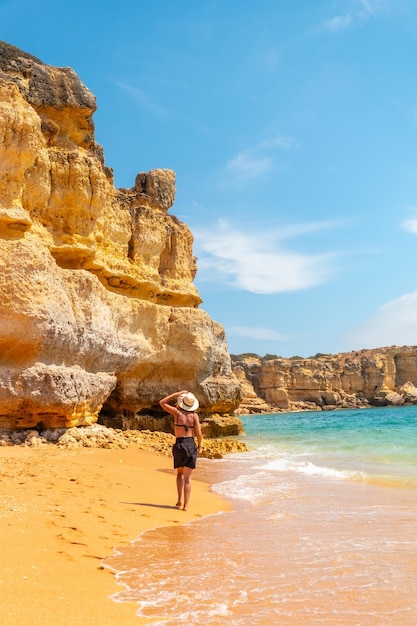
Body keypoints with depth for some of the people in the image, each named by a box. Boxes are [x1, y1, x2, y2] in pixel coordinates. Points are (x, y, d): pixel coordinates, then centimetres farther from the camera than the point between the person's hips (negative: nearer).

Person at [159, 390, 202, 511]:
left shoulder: (177, 412, -1)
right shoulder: (194, 415, 0)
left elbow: (162, 402, 12)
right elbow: (199, 434, -5)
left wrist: (177, 393, 10)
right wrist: (199, 446, 13)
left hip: (179, 445, 0)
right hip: (191, 445, 0)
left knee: (180, 473, 22)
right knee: (187, 477, 4)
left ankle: (179, 499, 10)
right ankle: (186, 505, 0)